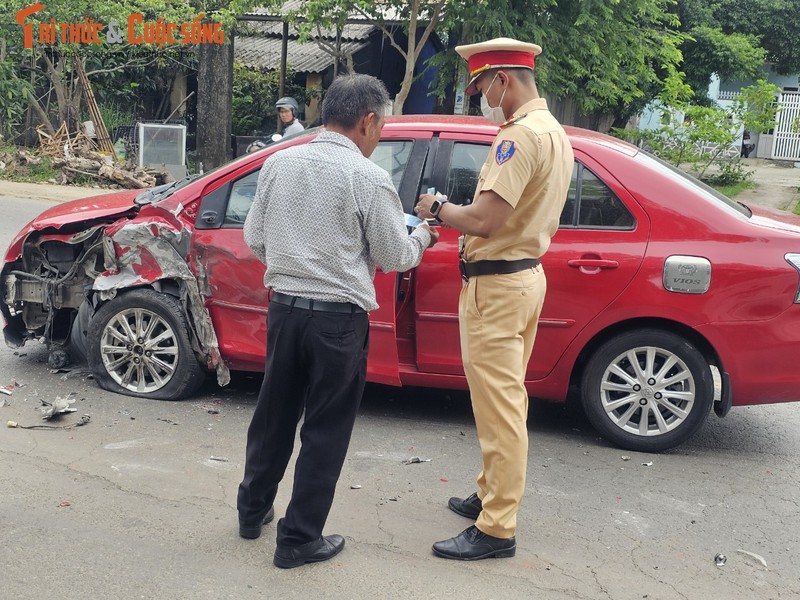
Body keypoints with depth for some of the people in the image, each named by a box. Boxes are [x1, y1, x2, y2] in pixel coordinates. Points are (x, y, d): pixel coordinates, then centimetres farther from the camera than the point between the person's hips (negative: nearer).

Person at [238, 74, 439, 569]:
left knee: (275, 414, 21)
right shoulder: (369, 178, -13)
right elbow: (395, 257, -5)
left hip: (284, 308, 5)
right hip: (338, 318, -5)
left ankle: (253, 510, 36)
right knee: (325, 430, 8)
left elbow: (254, 238, 9)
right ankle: (300, 539, 17)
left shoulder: (279, 163, 1)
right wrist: (422, 237, 16)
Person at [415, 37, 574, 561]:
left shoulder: (521, 133, -19)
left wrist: (438, 208, -8)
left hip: (497, 286, -11)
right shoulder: (555, 132, 14)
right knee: (506, 397, 19)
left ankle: (497, 529, 4)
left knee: (498, 405, -4)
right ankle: (493, 496, 32)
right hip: (527, 273, 11)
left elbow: (484, 221, -27)